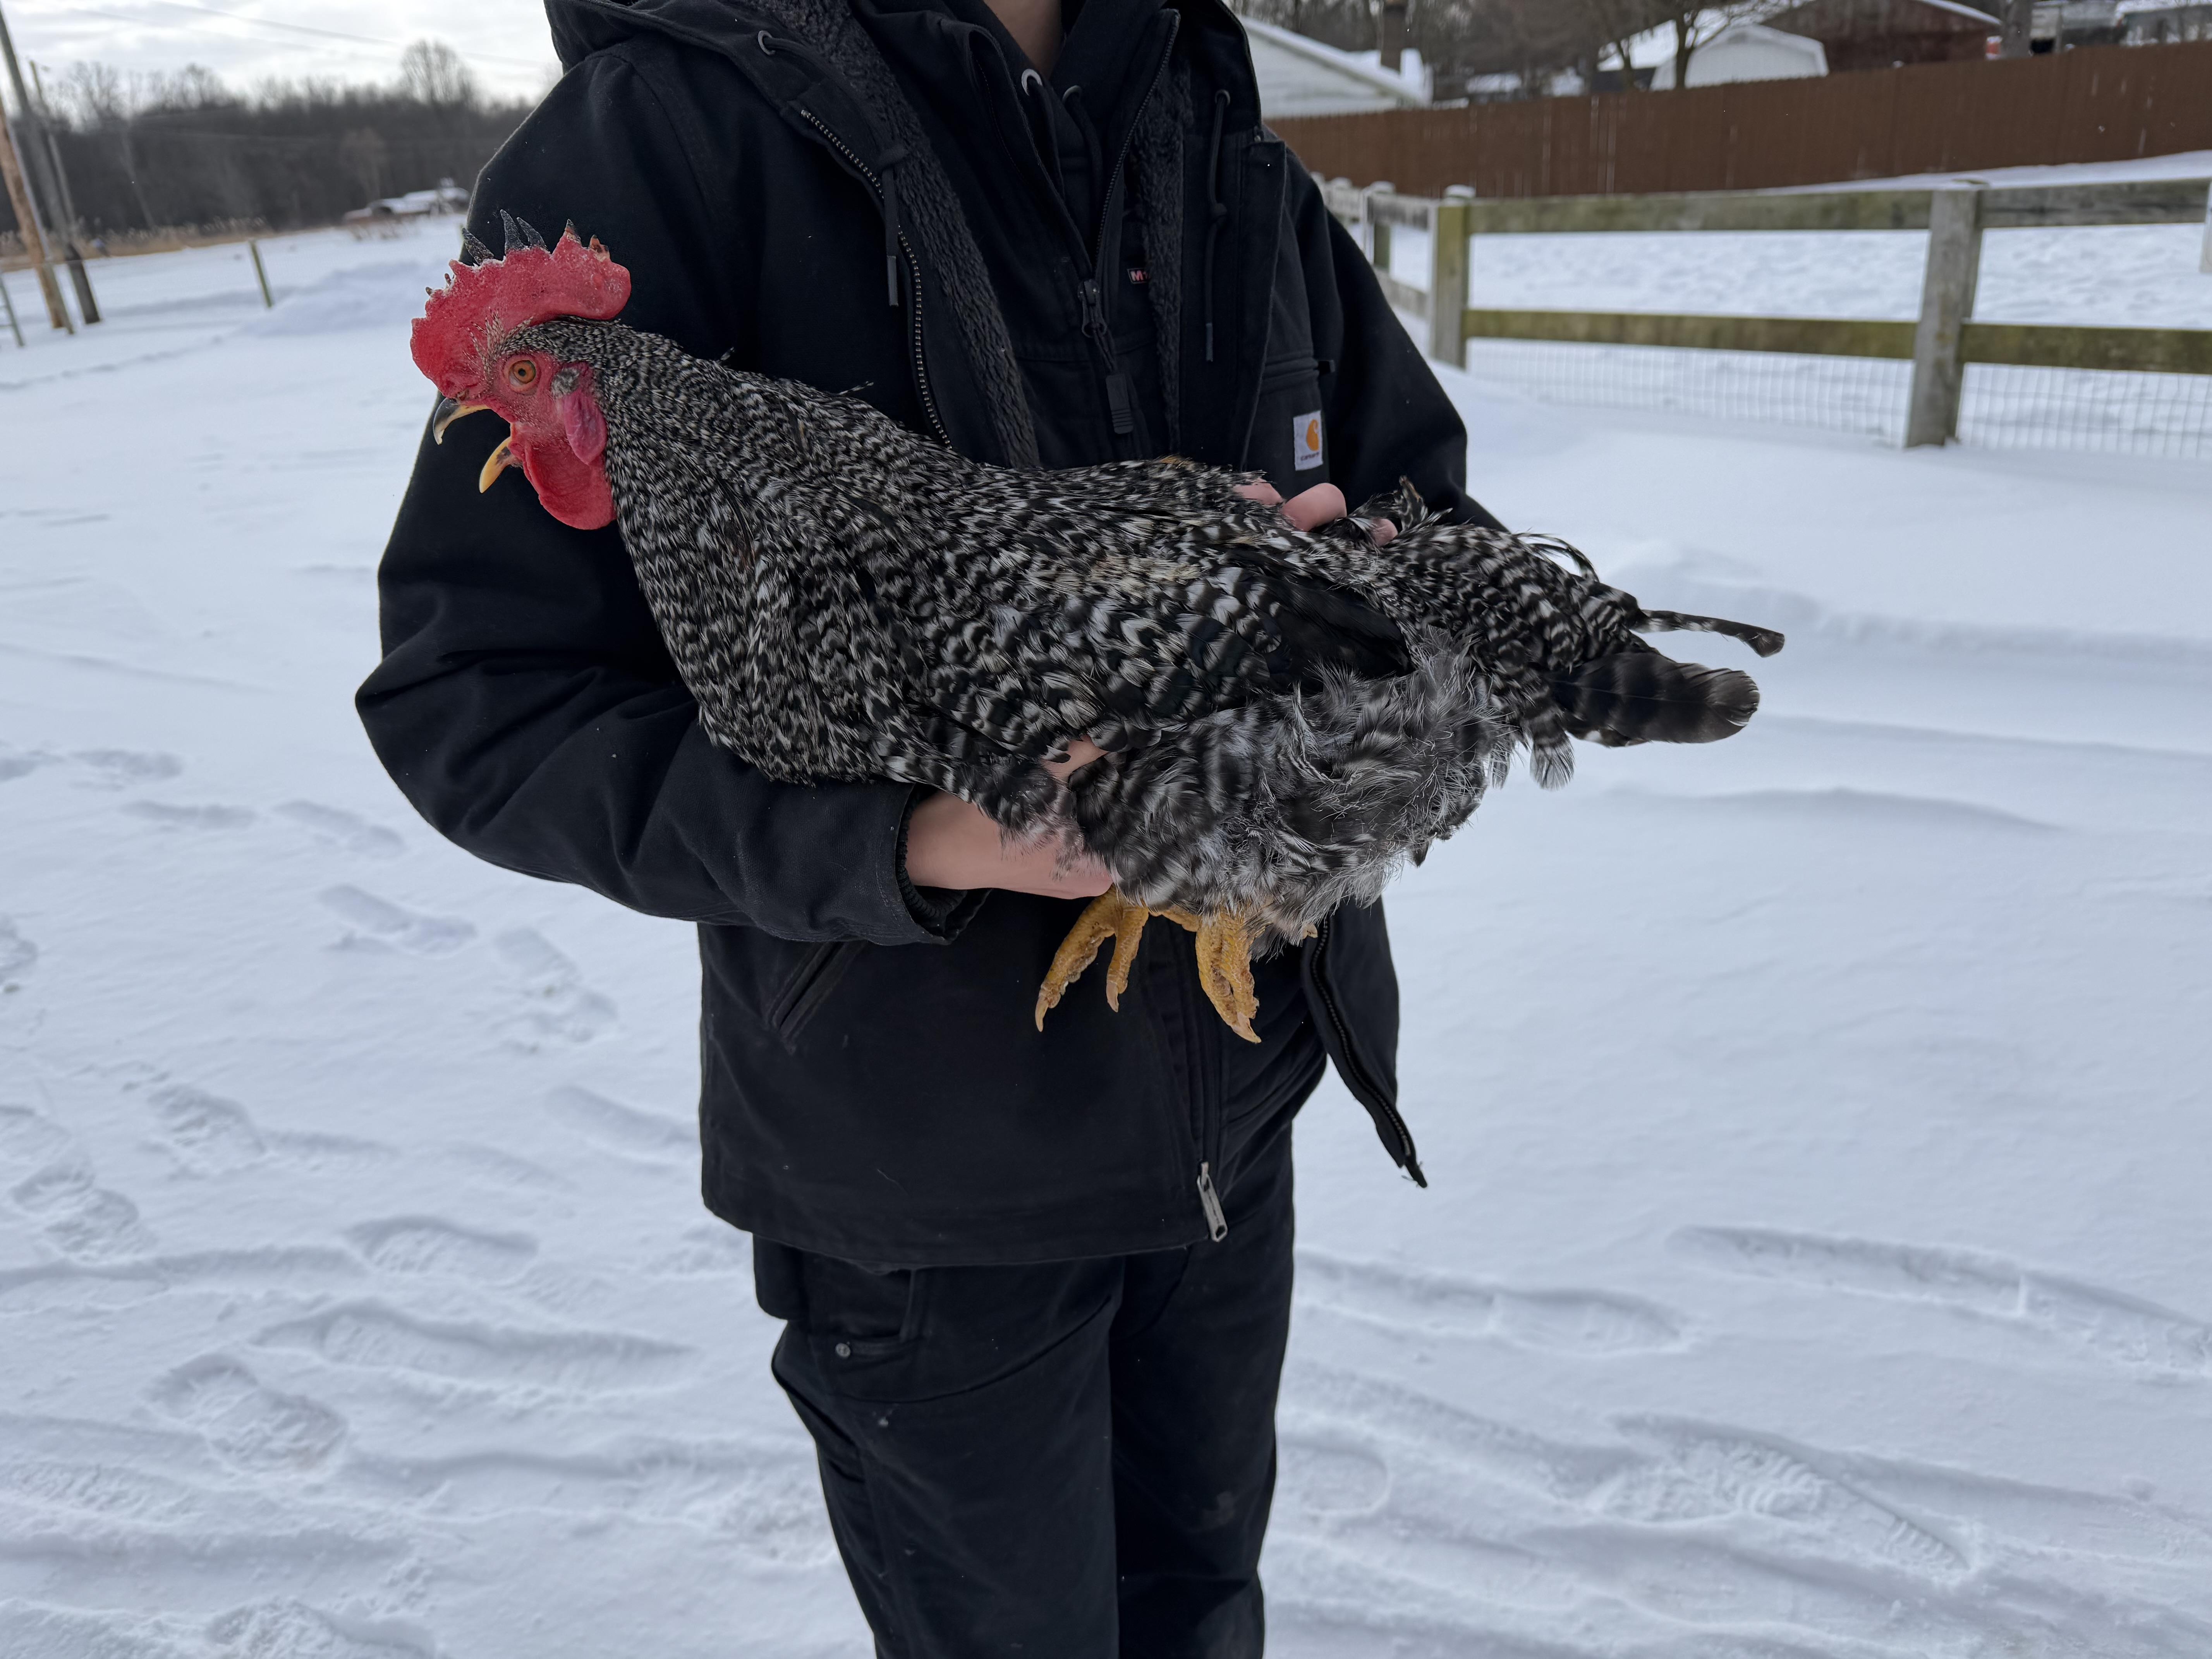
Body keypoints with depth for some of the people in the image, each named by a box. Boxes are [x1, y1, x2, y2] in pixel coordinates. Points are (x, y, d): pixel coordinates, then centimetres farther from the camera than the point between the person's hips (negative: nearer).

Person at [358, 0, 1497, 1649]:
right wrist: (910, 841, -31)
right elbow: (478, 697, -16)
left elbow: (1445, 522, 8)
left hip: (1233, 1095, 5)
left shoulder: (1235, 164, 3)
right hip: (932, 1154, -4)